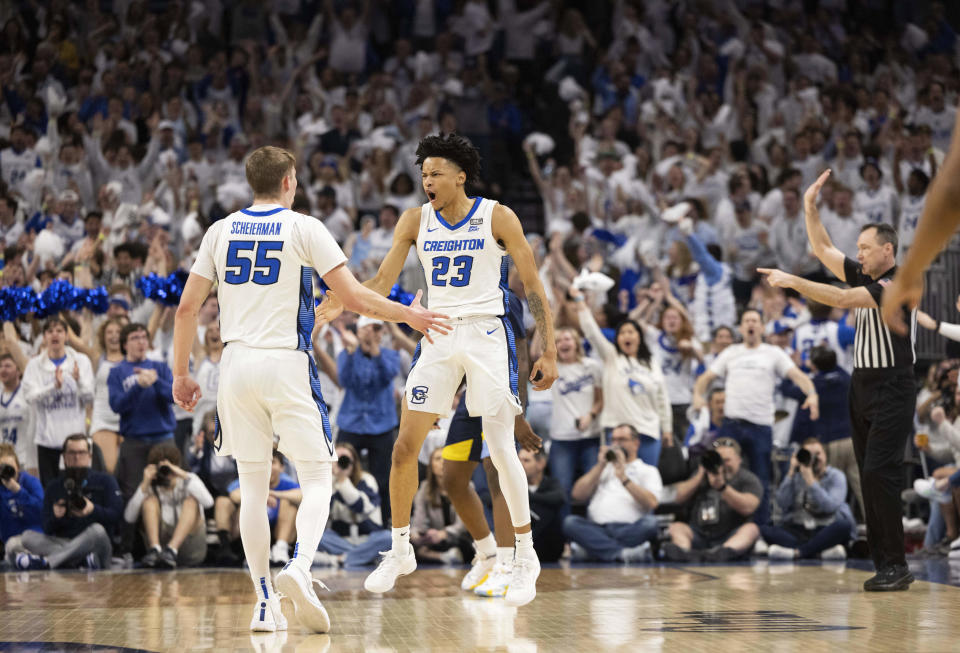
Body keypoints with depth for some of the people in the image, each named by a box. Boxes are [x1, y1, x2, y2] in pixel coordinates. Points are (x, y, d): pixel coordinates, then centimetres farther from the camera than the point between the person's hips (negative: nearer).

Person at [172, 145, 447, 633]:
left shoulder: (221, 231, 9)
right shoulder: (304, 228, -1)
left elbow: (187, 306, 7)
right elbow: (353, 297, -6)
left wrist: (181, 374, 15)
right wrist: (407, 314, 9)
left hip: (237, 364, 3)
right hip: (286, 364, -3)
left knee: (252, 486, 10)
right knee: (317, 479, 6)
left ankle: (265, 602, 6)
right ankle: (299, 566, -20)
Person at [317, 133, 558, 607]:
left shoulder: (497, 217, -7)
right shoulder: (416, 220, 3)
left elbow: (533, 287, -4)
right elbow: (381, 284, 2)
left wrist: (549, 351, -10)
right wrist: (341, 306, -17)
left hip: (487, 334, -4)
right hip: (439, 335, 4)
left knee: (501, 450, -6)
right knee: (405, 445, -1)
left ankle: (526, 557, 7)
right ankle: (400, 550, 14)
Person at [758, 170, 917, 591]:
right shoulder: (864, 276, 12)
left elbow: (842, 300, -21)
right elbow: (823, 250, 17)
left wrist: (793, 282, -20)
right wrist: (810, 208, 8)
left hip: (892, 387, -9)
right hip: (862, 385, 9)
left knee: (879, 473, -16)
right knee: (870, 476, 4)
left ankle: (896, 565, -15)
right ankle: (885, 566, 5)